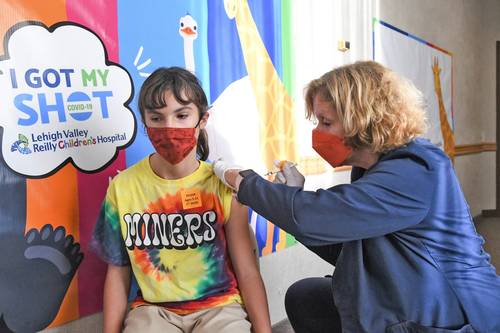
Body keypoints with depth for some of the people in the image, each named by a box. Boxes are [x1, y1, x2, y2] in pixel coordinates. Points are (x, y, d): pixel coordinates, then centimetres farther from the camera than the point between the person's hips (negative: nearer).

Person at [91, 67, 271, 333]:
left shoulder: (223, 185, -7)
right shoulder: (122, 187, -3)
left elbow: (247, 271, -4)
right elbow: (118, 271, 5)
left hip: (218, 306, 1)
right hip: (153, 309, 0)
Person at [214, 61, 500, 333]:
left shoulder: (414, 173, -23)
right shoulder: (373, 169, 4)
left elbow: (312, 219, -31)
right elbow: (343, 249, 7)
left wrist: (241, 181, -17)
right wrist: (295, 197, -5)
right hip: (409, 307, 8)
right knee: (303, 297, 7)